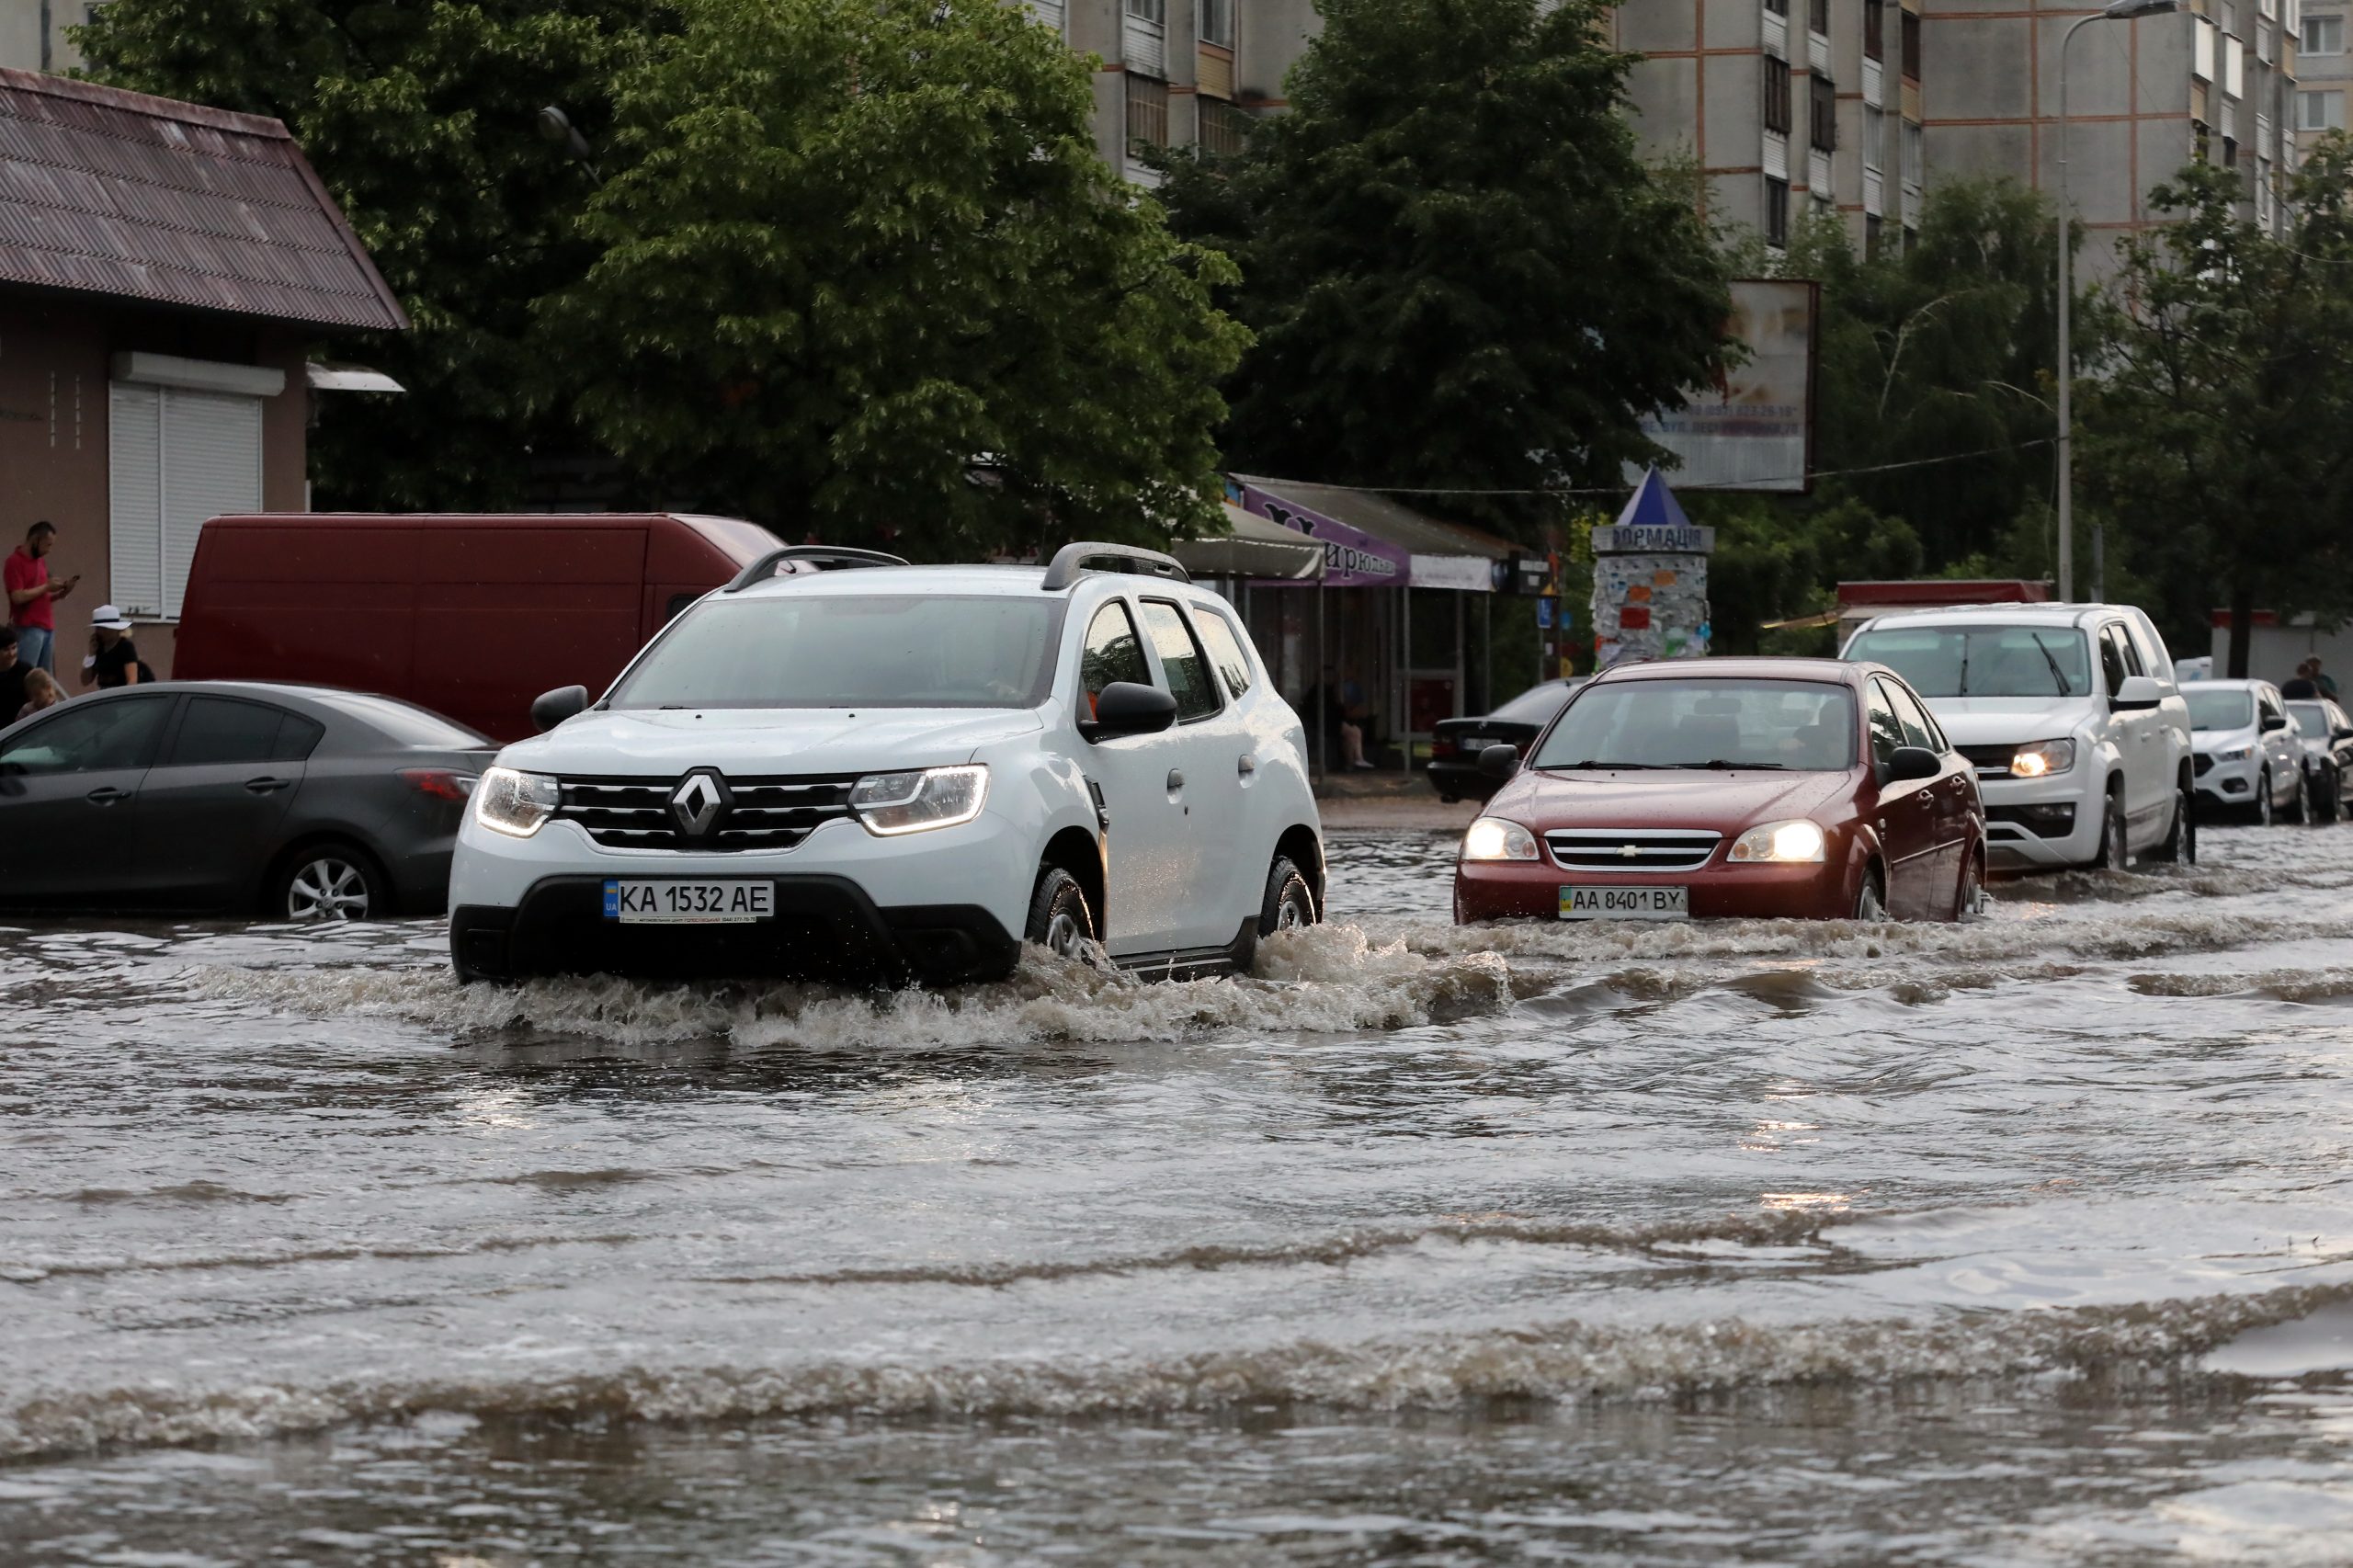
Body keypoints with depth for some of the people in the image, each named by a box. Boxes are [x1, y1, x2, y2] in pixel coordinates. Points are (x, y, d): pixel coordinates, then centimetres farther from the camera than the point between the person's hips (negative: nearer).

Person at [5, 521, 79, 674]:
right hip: (29, 629, -8)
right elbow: (18, 597, -16)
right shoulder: (15, 562, -7)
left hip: (48, 628, 8)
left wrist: (62, 592, 6)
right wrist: (47, 587, -10)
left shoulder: (41, 563, 16)